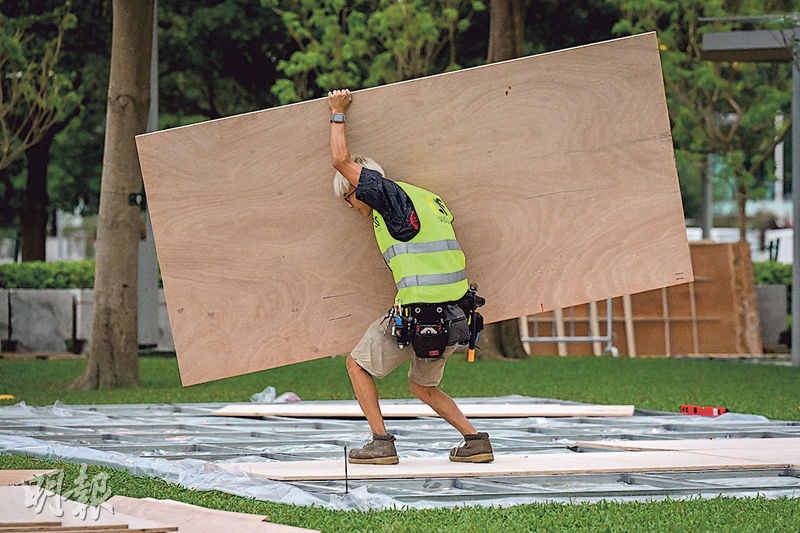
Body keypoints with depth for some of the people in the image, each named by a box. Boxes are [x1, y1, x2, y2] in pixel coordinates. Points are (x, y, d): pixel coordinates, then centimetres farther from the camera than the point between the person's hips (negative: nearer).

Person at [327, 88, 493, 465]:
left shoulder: (390, 194, -5)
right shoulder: (426, 199, 20)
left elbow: (341, 159, -6)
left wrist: (338, 113, 6)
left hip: (418, 312, -8)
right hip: (455, 313, 8)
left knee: (358, 364, 10)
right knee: (422, 385, 25)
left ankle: (381, 443, 1)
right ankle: (475, 440, 12)